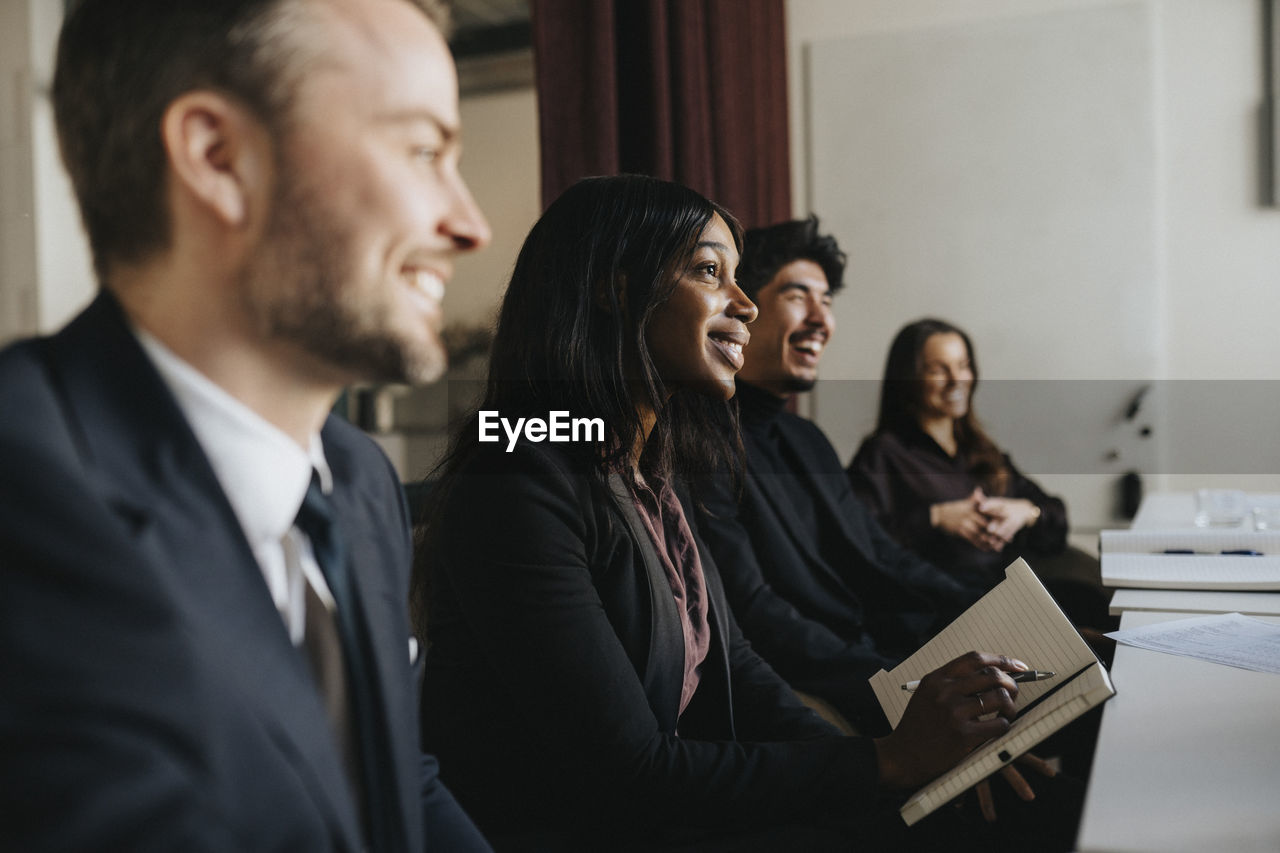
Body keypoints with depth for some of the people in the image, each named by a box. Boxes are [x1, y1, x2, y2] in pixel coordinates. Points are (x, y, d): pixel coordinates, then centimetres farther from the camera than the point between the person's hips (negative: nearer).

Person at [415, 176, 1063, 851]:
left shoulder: (653, 471, 6)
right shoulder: (517, 486, -23)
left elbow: (731, 663, 8)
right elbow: (631, 775, -22)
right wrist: (891, 760, -19)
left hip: (667, 798, 8)